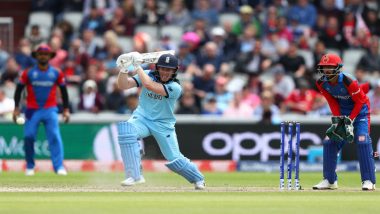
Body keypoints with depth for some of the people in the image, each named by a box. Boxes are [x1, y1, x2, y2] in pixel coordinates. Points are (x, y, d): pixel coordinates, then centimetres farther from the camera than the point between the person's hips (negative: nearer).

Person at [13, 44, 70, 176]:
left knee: (55, 137, -12)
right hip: (32, 110, 0)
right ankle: (30, 166, 11)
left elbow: (63, 91, 12)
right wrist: (16, 108, -1)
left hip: (50, 110, 0)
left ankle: (59, 167, -16)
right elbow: (19, 89, 6)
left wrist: (66, 109, 7)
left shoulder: (56, 73, 5)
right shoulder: (28, 73, 2)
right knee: (28, 137, -6)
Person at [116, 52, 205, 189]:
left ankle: (198, 179, 30)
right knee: (126, 129, -32)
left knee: (175, 160, -4)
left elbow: (150, 85, -33)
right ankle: (135, 175, -28)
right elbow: (124, 85, -13)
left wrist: (138, 66, -26)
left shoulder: (175, 88, -20)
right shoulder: (148, 75, -6)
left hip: (164, 125, -2)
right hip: (142, 117, 2)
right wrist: (123, 69, -31)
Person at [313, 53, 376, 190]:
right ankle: (329, 180, 7)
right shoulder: (322, 83, -11)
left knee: (362, 142, -21)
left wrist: (350, 120, -23)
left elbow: (360, 101, -20)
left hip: (359, 111, -6)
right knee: (329, 142, -2)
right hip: (342, 112, 6)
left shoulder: (347, 82, -29)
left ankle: (368, 181, -18)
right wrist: (337, 118, -14)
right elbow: (332, 101, -1)